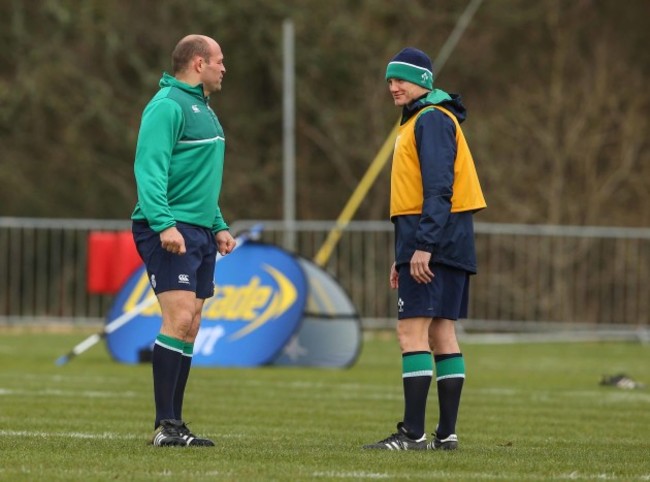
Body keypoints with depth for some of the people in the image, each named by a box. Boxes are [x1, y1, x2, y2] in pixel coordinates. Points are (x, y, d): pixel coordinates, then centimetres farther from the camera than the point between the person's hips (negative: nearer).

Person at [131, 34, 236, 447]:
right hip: (170, 231, -10)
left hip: (199, 231, 10)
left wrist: (218, 225, 24)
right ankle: (166, 426, -16)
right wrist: (164, 224, -28)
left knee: (189, 329, 8)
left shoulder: (202, 108, 20)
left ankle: (174, 423, 11)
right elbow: (150, 169, -20)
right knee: (179, 320, -16)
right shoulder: (168, 105, -11)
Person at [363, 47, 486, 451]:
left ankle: (413, 433, -15)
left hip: (433, 237, -11)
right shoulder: (420, 119, 22)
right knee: (442, 333, 9)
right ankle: (446, 433, 10)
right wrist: (403, 255, 24)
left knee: (412, 331, -12)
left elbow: (438, 187, -19)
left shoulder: (432, 119, -10)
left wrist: (423, 245, -25)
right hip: (448, 245, 11)